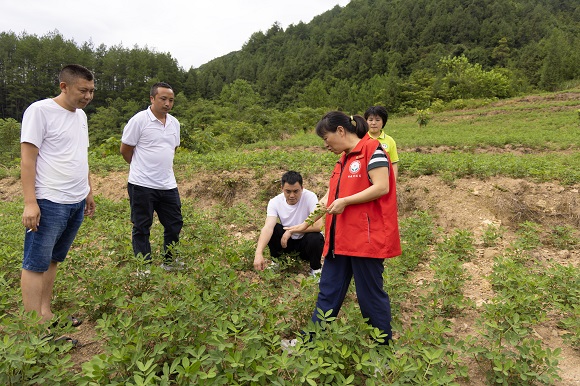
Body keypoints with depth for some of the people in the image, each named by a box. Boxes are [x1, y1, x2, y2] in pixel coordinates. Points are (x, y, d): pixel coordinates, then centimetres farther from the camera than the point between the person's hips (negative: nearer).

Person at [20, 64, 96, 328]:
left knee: (54, 260, 15)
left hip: (77, 202, 8)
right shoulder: (40, 111, -9)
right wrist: (30, 203, -15)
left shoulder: (81, 115, 14)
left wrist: (89, 191, 20)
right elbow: (27, 158, -11)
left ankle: (46, 314, 25)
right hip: (50, 203, -7)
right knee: (36, 264, 1)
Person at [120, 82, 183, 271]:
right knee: (142, 228, 6)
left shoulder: (174, 123, 10)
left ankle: (170, 261, 30)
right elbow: (125, 149, -2)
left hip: (168, 185, 6)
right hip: (142, 185, -6)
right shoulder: (139, 120, -9)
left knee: (174, 224, 12)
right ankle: (144, 268, 19)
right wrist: (141, 167, 9)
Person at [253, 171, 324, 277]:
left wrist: (291, 230, -28)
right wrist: (259, 253, -46)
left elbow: (318, 226, -32)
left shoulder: (310, 197, -23)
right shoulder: (275, 202, -17)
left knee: (315, 238, -34)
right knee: (272, 229, -24)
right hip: (287, 241, 2)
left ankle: (316, 269, -3)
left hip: (305, 242, -2)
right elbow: (268, 227, -31)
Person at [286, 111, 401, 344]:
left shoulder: (372, 149, -8)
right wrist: (305, 224, 19)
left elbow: (382, 187, -18)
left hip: (366, 237, -8)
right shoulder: (344, 159, 18)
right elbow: (329, 197, 20)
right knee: (328, 292, 13)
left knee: (370, 295, 5)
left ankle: (385, 348, 25)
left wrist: (345, 201, -17)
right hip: (340, 238, 8)